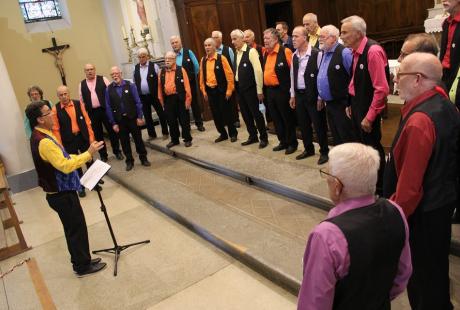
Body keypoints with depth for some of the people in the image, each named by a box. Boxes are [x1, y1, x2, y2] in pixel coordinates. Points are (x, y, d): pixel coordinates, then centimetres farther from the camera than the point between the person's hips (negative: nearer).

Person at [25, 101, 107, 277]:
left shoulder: (40, 136, 7)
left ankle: (81, 261, 33)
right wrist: (88, 153, -27)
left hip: (59, 192, 10)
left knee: (73, 229, 19)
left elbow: (60, 159, 15)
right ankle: (83, 266, 19)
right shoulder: (44, 142, -26)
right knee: (77, 229, 4)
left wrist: (83, 156, 8)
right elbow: (65, 166, -31)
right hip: (62, 194, -10)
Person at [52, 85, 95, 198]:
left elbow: (87, 121, 0)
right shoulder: (55, 109, -8)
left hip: (83, 137, 2)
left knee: (89, 161, 16)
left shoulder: (78, 104, -2)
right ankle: (81, 187, 27)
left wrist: (91, 137, -2)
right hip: (69, 141, -2)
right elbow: (56, 129, -7)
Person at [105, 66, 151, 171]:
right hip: (119, 120, 1)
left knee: (138, 138, 9)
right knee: (124, 141, 11)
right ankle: (129, 161, 25)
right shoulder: (108, 89, -3)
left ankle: (144, 158, 25)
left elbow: (137, 102, -4)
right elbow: (108, 107, -1)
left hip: (133, 118, -1)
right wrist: (113, 123, -3)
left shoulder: (130, 85, -6)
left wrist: (139, 117, -7)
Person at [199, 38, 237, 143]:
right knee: (215, 114, 9)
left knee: (226, 112, 2)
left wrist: (229, 90, -12)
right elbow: (202, 77, 11)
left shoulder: (221, 58, -9)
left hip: (221, 90, -5)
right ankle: (223, 134, 23)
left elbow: (229, 75, -10)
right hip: (210, 91, 5)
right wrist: (204, 91, 8)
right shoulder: (203, 60, 6)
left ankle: (233, 133, 18)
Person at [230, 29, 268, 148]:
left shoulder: (251, 51, -12)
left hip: (250, 88, -7)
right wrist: (235, 86, 8)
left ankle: (264, 138, 14)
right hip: (239, 88, 7)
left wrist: (259, 90, -18)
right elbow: (236, 70, 11)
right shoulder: (236, 53, 10)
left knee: (256, 113, 1)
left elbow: (258, 71, -16)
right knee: (245, 114, 13)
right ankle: (253, 136, 27)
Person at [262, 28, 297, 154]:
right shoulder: (265, 53, 9)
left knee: (287, 118, 4)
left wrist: (291, 89, -12)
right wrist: (264, 88, 13)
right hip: (269, 91, 7)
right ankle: (283, 141, 27)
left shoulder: (285, 51, -12)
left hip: (282, 90, -7)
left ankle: (292, 143, 17)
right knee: (276, 118, 14)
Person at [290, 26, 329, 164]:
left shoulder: (317, 54, -13)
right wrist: (293, 95, 13)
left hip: (313, 95, -6)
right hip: (299, 95, 6)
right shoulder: (294, 55, 8)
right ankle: (308, 149, 30)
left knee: (319, 125, 3)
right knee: (303, 124, 14)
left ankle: (324, 152, 18)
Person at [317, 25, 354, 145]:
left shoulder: (344, 53, -15)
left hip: (342, 104, -8)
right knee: (336, 137, 17)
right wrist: (320, 97, 17)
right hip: (329, 103, 8)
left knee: (347, 139, 0)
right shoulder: (324, 53, 11)